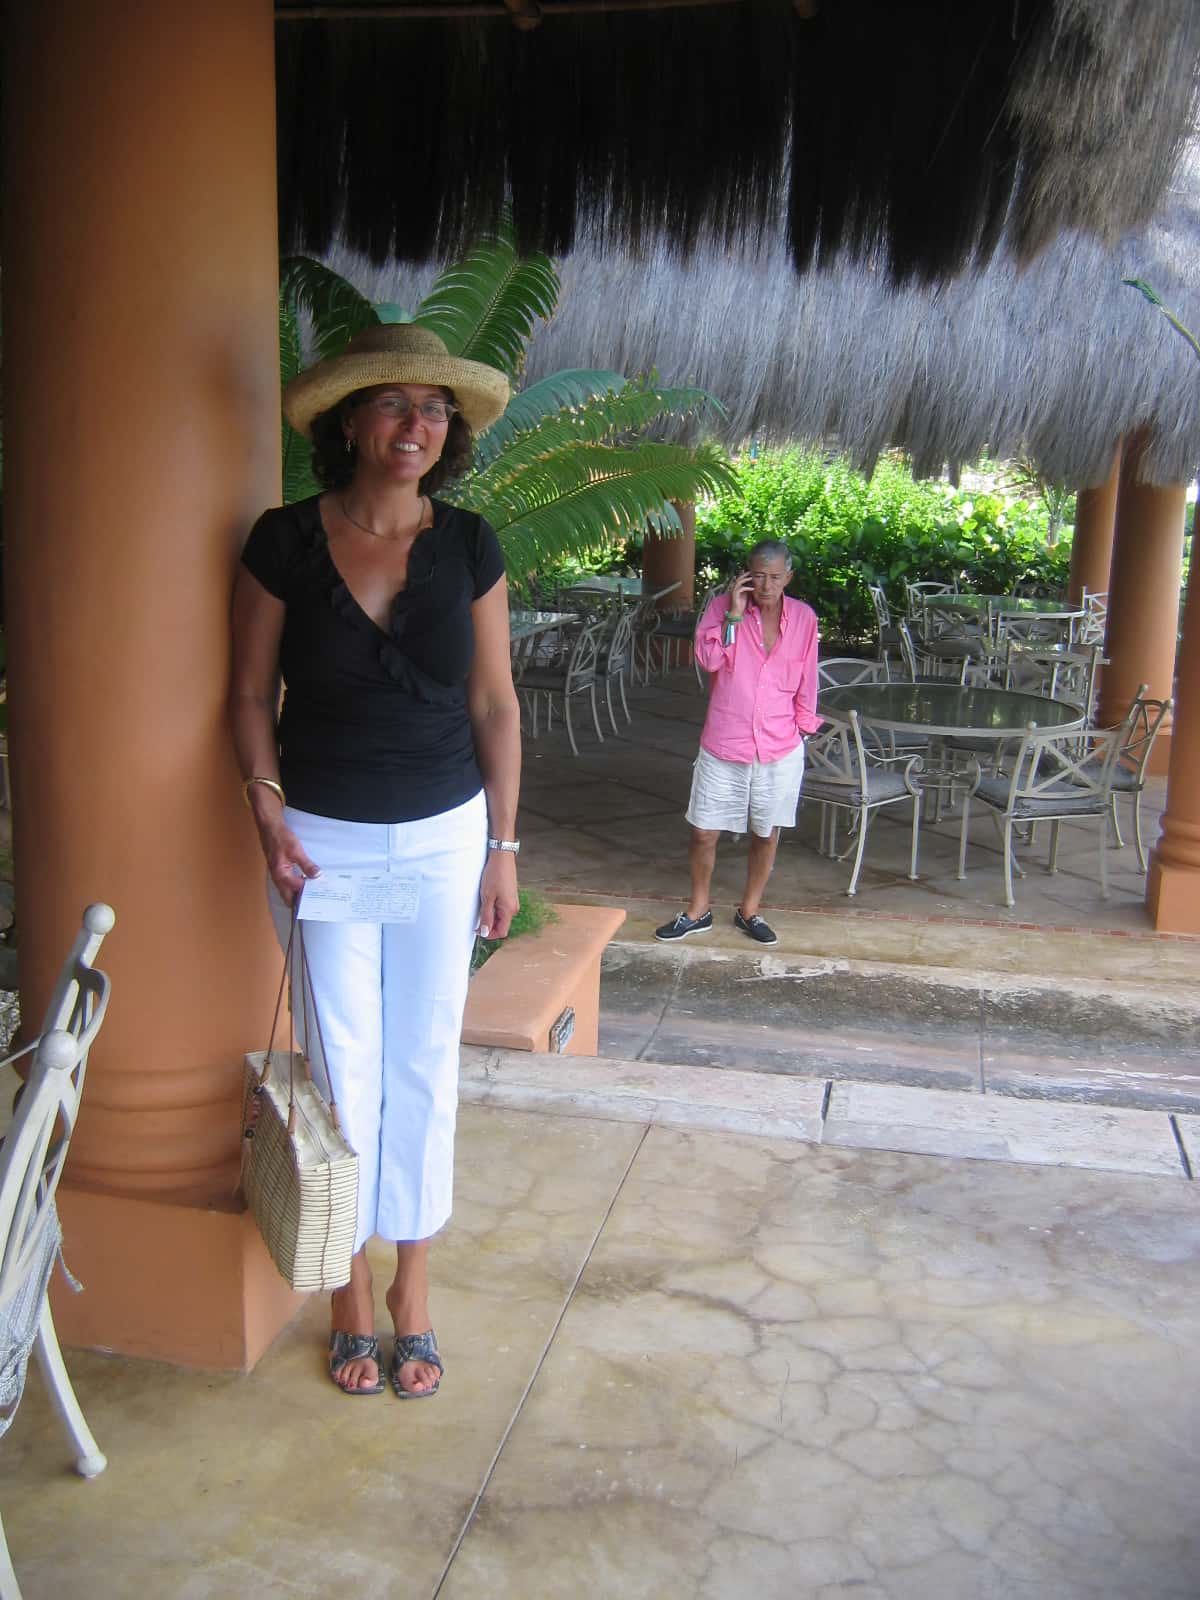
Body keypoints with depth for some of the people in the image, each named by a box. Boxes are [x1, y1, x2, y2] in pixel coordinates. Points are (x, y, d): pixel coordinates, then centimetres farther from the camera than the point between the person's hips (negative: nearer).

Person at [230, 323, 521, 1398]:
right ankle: (352, 1287, 25)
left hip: (443, 836, 1)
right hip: (323, 838, -1)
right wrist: (269, 814, -11)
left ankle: (413, 1288, 26)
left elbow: (494, 704, 3)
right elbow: (252, 694, 1)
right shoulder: (286, 541, -6)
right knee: (344, 1065, 6)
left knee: (425, 1064, 8)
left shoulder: (468, 546, -2)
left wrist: (502, 845, 2)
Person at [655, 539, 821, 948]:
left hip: (780, 749, 1)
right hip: (723, 746, -1)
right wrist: (734, 614, -23)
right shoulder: (722, 606, -6)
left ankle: (749, 910, 31)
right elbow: (707, 659, -19)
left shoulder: (803, 618, -1)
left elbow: (806, 680, 7)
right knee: (704, 832, 5)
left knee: (767, 834, 12)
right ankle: (698, 910, 25)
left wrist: (804, 724, 8)